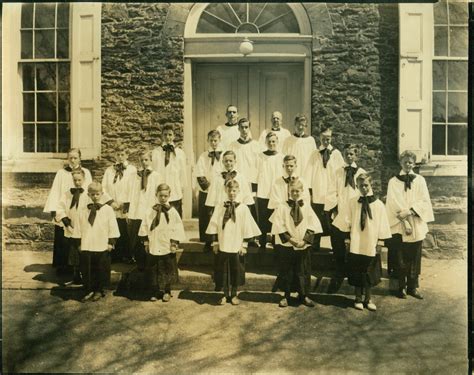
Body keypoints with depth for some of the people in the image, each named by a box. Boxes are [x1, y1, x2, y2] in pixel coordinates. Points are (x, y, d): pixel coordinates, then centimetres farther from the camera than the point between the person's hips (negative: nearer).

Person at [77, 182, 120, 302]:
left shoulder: (108, 209, -4)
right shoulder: (83, 211, 5)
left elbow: (112, 227, -3)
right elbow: (79, 229, 10)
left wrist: (111, 242, -5)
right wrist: (79, 243, 8)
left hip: (102, 247, -2)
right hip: (86, 247, 3)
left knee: (101, 270, 8)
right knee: (86, 270, 7)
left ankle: (99, 290, 25)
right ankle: (89, 290, 23)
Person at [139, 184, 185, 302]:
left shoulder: (172, 212, -4)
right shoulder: (150, 211, 1)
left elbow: (177, 229, -5)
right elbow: (144, 227, 5)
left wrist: (174, 244, -8)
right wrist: (145, 241, 2)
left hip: (167, 248, -1)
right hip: (153, 247, 2)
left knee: (167, 270, 9)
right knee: (153, 271, 9)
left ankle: (167, 292, 26)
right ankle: (155, 292, 25)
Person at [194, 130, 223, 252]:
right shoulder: (203, 157, 4)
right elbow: (200, 176, -3)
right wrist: (209, 187, -13)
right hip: (206, 193, 1)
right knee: (206, 218, 5)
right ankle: (207, 243, 18)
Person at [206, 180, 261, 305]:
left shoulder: (243, 208, -5)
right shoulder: (219, 207, -1)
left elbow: (247, 228, -3)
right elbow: (214, 226, 2)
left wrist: (244, 245, -5)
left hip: (237, 246, -1)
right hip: (222, 246, 1)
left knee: (236, 271, 10)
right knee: (223, 270, 10)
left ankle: (234, 295, 29)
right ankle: (225, 295, 28)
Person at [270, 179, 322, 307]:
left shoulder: (307, 207, 3)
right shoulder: (283, 207, -2)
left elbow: (313, 226, -1)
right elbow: (279, 226, -7)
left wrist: (304, 240, -11)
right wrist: (290, 238, -14)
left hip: (303, 245, 1)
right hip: (286, 245, -1)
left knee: (303, 271, 9)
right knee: (286, 271, 7)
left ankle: (304, 295, 23)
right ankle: (286, 295, 20)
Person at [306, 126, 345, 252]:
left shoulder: (336, 154, 5)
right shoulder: (314, 154, 8)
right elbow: (309, 172, 4)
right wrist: (309, 191, -3)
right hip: (317, 194, 1)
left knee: (332, 223, 1)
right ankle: (315, 247, 14)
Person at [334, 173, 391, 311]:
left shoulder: (378, 204, -5)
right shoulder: (352, 203, -4)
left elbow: (382, 226, -1)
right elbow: (347, 222, -1)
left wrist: (379, 242, -1)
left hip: (371, 246, 0)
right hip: (356, 245, 0)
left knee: (369, 273, 13)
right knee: (356, 273, 10)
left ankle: (368, 298, 31)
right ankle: (358, 298, 27)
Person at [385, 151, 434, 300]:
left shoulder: (420, 180, 8)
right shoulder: (393, 181, 2)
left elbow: (424, 201, 0)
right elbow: (393, 203, -4)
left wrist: (410, 211, -16)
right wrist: (403, 220, -15)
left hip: (417, 225, 2)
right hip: (399, 225, -2)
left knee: (415, 257, 7)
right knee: (401, 258, 3)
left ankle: (413, 286, 19)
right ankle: (402, 287, 14)